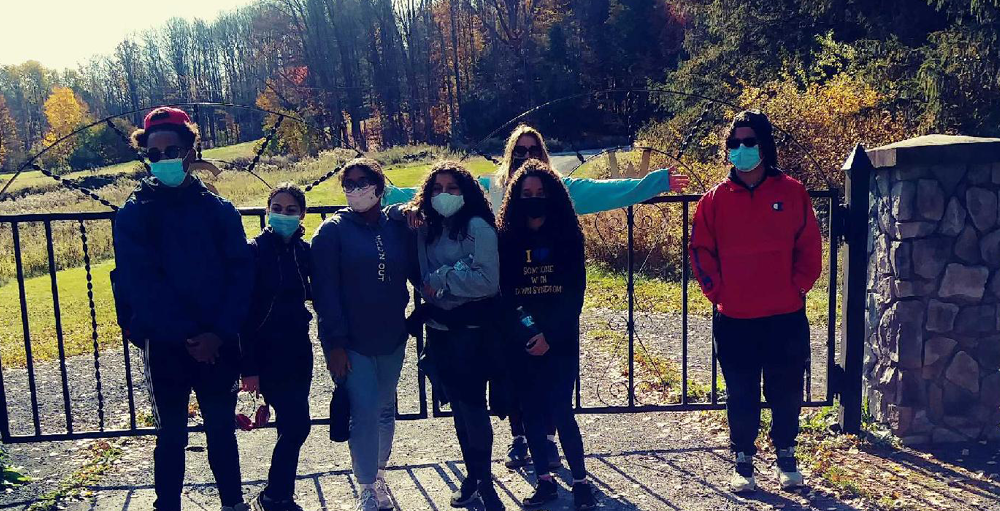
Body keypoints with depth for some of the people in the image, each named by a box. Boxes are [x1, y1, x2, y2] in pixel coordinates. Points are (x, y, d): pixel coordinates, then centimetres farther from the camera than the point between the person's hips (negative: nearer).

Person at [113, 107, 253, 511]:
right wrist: (188, 336, -15)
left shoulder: (220, 211, 3)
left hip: (218, 344, 1)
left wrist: (219, 333, -14)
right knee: (171, 436, 9)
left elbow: (241, 276, -2)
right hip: (165, 346, -1)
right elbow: (142, 285, -8)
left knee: (222, 429, 13)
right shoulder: (134, 214, 0)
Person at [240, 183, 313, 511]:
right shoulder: (256, 250, -10)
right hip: (267, 352, -5)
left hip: (298, 350, 5)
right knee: (297, 425, -6)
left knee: (292, 426, 10)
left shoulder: (305, 251, 5)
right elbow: (245, 312, -12)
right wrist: (248, 367, -14)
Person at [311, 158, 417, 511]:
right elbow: (325, 290, -10)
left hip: (391, 338, 4)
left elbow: (416, 271, 7)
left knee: (385, 410, 16)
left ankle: (379, 474, 37)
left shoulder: (397, 227, 4)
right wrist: (335, 342, -15)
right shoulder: (333, 231, -5)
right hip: (351, 342, -3)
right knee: (364, 413, -4)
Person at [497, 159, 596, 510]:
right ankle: (544, 481, 23)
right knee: (532, 413, 8)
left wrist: (550, 335, -13)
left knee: (561, 412, -3)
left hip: (561, 342, -2)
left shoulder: (568, 236, -1)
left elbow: (575, 293, -5)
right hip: (521, 344, 2)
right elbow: (501, 293, -2)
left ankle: (580, 482, 14)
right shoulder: (506, 239, 1)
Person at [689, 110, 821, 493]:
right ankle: (743, 461, 24)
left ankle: (786, 456, 32)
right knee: (741, 395, 9)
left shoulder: (792, 192, -1)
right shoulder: (716, 198, -1)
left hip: (786, 318, 0)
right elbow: (702, 251, 4)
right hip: (734, 320, 0)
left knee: (786, 391, 12)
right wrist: (717, 292, -3)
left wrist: (798, 288, -3)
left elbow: (808, 248, 3)